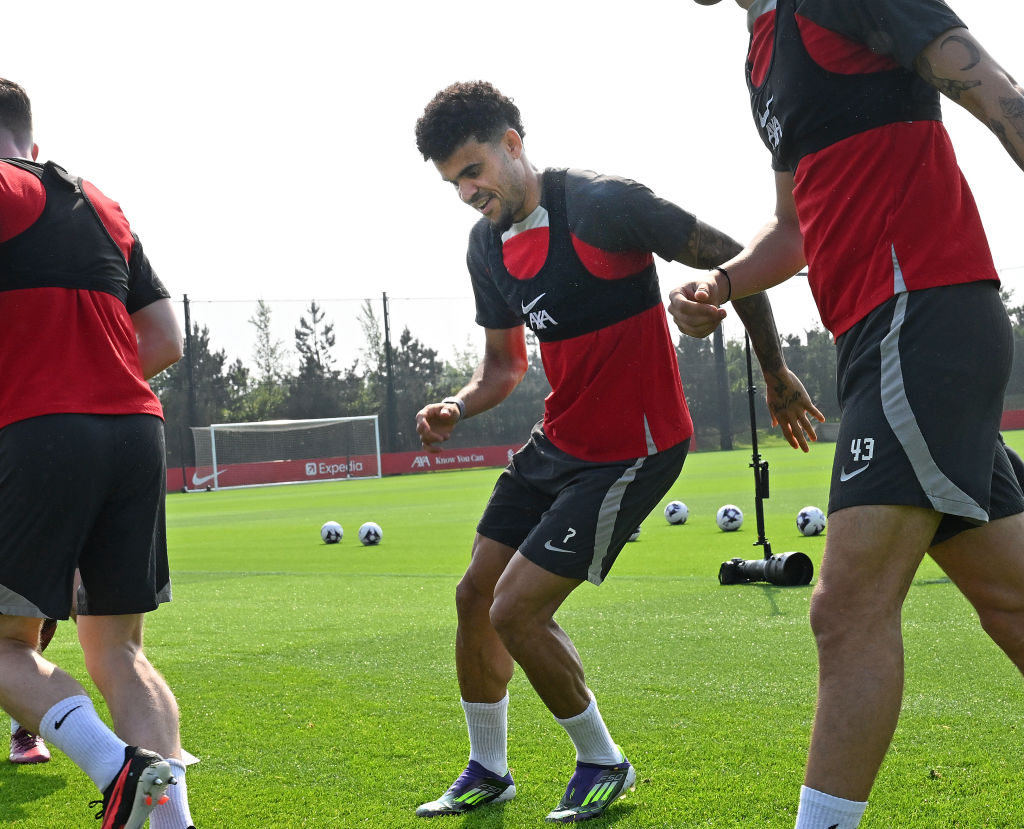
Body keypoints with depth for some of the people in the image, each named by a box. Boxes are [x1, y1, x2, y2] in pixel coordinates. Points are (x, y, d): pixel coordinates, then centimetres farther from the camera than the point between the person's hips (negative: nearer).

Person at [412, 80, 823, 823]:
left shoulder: (600, 205, -21)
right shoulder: (488, 246, 5)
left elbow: (731, 258, -15)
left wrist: (777, 377, -7)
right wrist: (457, 408, -6)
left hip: (633, 449, -8)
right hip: (558, 444, 9)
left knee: (518, 609, -12)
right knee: (476, 595, 10)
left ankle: (602, 763, 10)